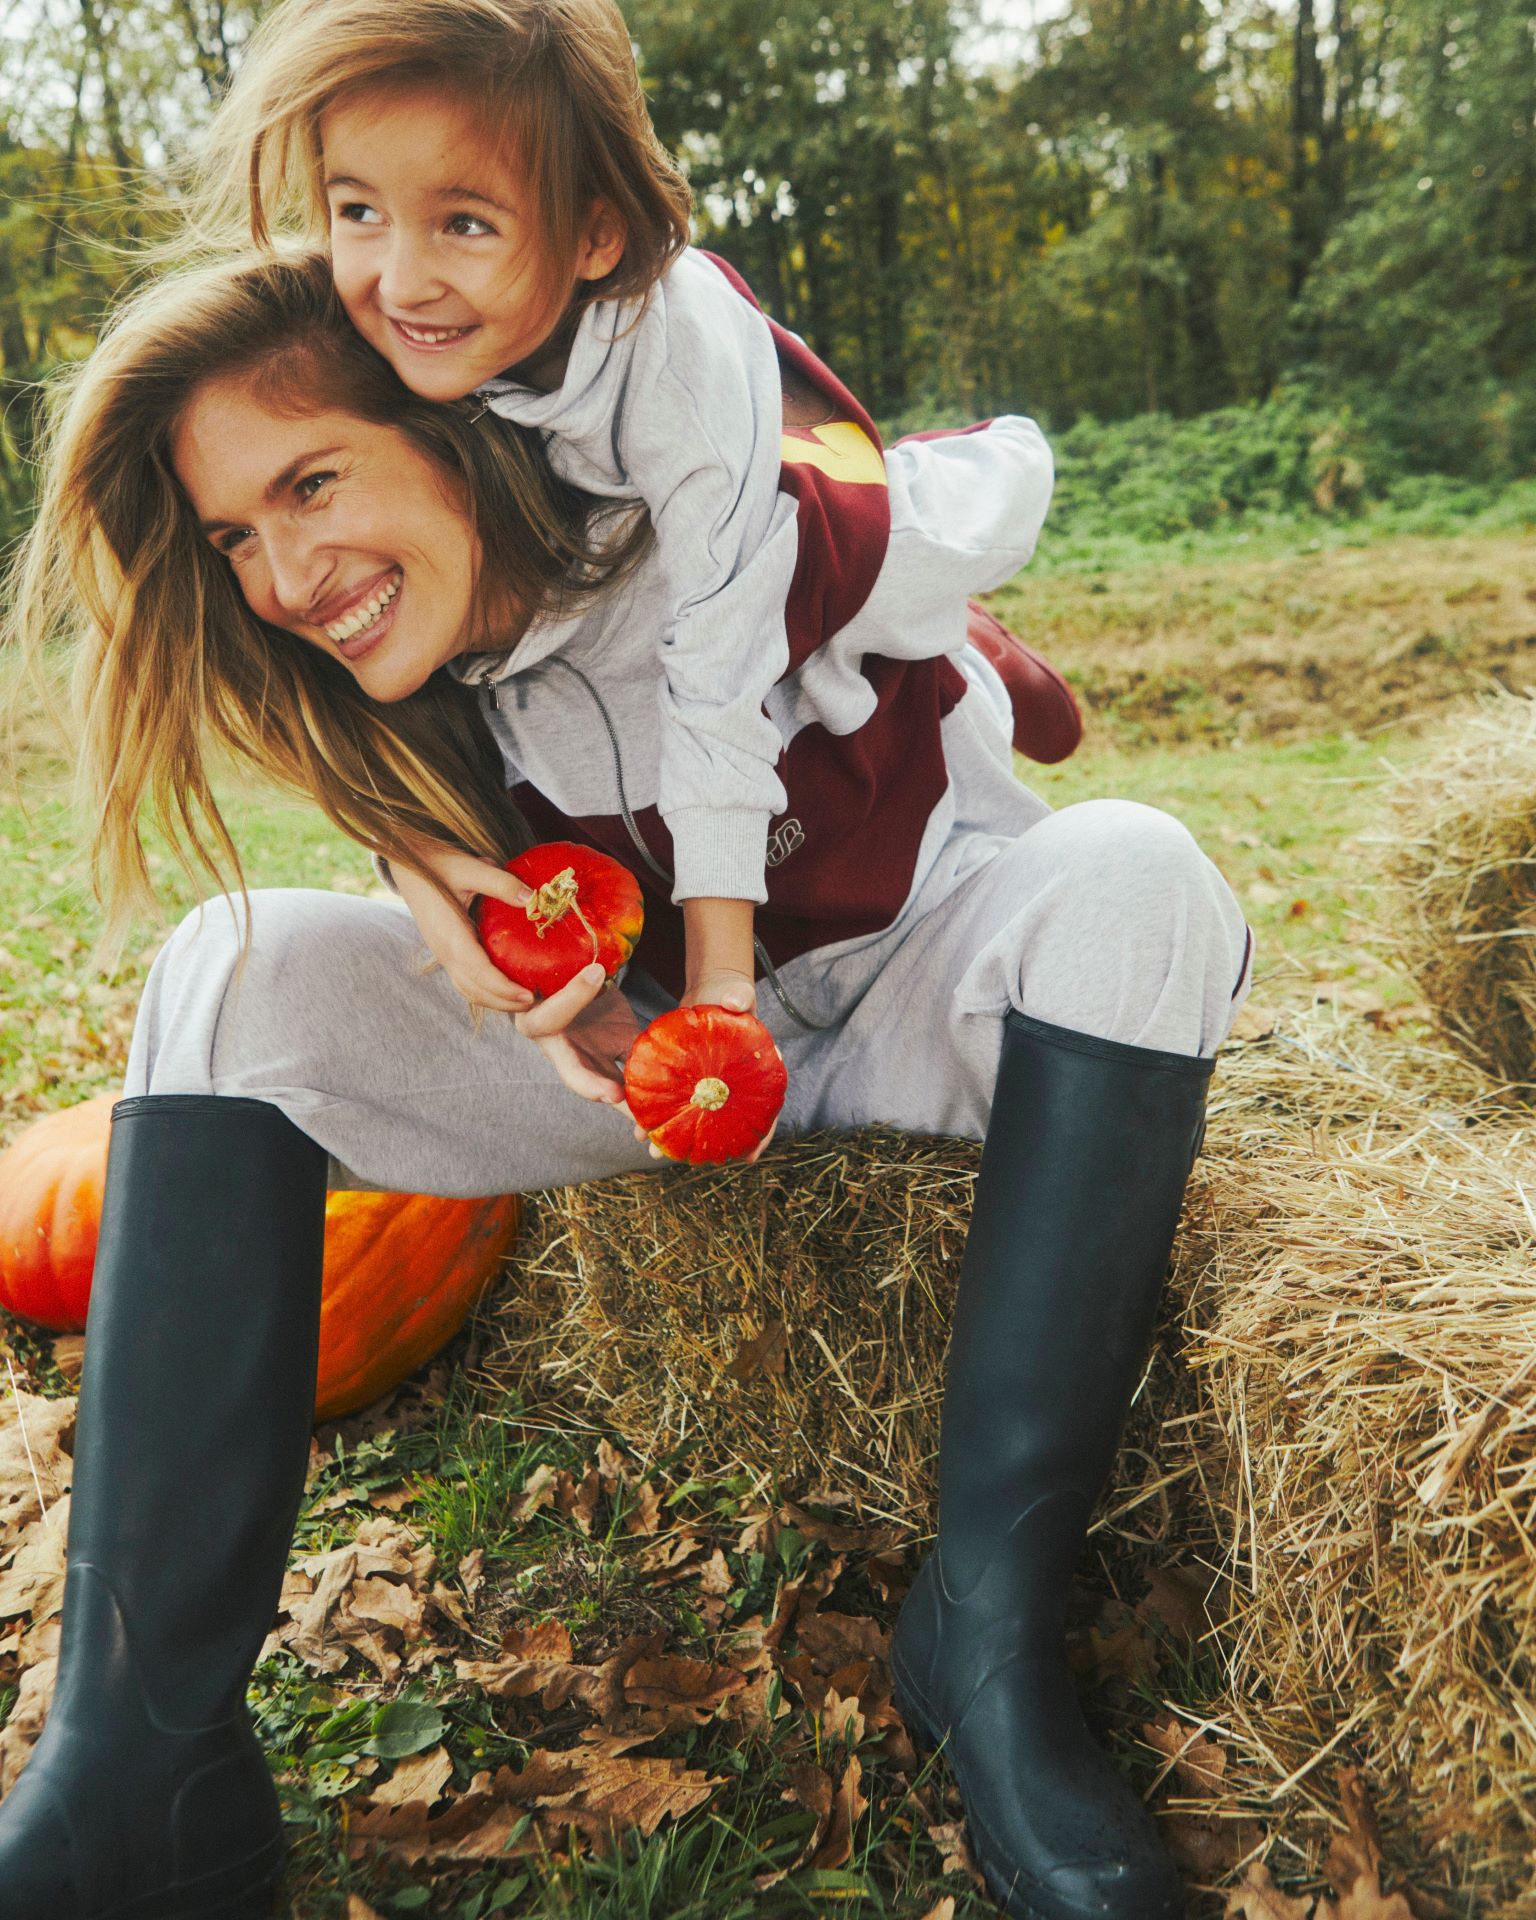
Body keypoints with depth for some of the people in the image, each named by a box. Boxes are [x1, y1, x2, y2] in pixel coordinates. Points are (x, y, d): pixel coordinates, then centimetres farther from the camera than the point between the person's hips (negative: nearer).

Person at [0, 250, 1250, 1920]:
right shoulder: (408, 694, -6)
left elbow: (1011, 472, -3)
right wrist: (540, 988, -20)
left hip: (914, 1002, -2)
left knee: (1126, 875, -35)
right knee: (240, 967, -17)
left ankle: (989, 1635, -31)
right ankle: (140, 1768, -24)